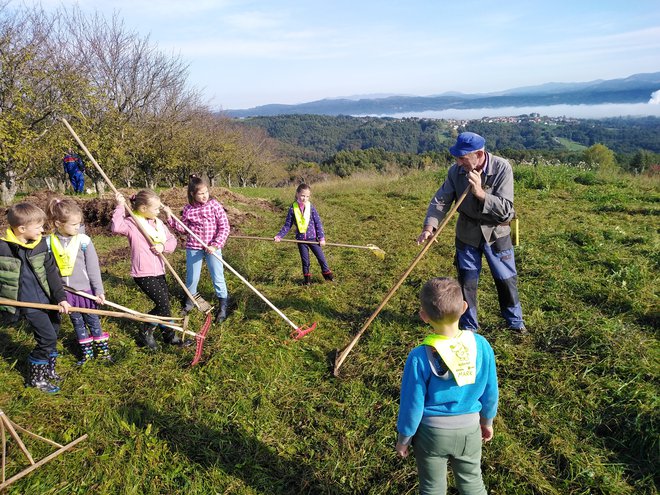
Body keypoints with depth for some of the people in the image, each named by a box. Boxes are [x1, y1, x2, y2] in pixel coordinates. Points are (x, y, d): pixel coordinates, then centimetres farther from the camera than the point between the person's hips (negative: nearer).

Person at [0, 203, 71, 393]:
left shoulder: (41, 244, 1)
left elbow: (51, 272, 2)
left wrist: (60, 297, -3)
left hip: (48, 299, 5)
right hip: (28, 304, -5)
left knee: (53, 334, 16)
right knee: (47, 338, -8)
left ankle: (48, 370, 38)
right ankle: (35, 377, 12)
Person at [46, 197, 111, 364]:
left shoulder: (83, 240, -12)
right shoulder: (49, 242, -6)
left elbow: (93, 267, -8)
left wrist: (99, 290, -7)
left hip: (85, 289, -2)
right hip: (65, 292, 2)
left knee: (93, 321, 11)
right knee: (77, 323, 16)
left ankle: (103, 350, 26)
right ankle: (86, 352, 30)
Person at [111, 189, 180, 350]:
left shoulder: (158, 222, 10)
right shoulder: (132, 223, -11)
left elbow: (172, 240, 11)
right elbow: (116, 227, -32)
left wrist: (164, 246, -11)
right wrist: (120, 206, -27)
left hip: (158, 271, 7)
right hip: (143, 274, -7)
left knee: (164, 304, 12)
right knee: (163, 303, -10)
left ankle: (169, 335, 27)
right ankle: (145, 332, 11)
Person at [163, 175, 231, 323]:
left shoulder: (214, 205, -8)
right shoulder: (188, 209, -2)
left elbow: (224, 226, -9)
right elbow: (183, 228, 7)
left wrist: (216, 245, -16)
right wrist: (170, 217, -4)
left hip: (213, 247, -2)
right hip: (193, 248, 2)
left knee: (218, 277, 3)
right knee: (191, 278, 14)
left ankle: (223, 306, 18)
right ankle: (189, 302, 39)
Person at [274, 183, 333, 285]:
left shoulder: (311, 207, -7)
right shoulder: (293, 208, -6)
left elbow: (318, 223, -3)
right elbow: (287, 225, 0)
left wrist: (322, 237, -6)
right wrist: (279, 236, -10)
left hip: (312, 238, 0)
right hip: (300, 238, 1)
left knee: (321, 256, 7)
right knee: (305, 259, 11)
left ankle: (327, 273, 25)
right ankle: (306, 277, 26)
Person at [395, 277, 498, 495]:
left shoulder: (420, 358, -27)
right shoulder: (481, 345, -17)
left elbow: (412, 405, -16)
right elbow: (490, 392, -3)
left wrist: (403, 439, 1)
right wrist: (487, 421, 16)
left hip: (432, 432, -2)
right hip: (469, 429, 3)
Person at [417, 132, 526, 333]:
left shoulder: (502, 168, -21)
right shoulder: (456, 171, -14)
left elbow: (505, 209, -22)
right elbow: (440, 200, -13)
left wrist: (480, 193, -36)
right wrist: (429, 227, -30)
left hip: (496, 233, -1)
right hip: (467, 234, 2)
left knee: (506, 279, 12)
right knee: (467, 282, 11)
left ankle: (515, 321, 37)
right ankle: (469, 327, 30)